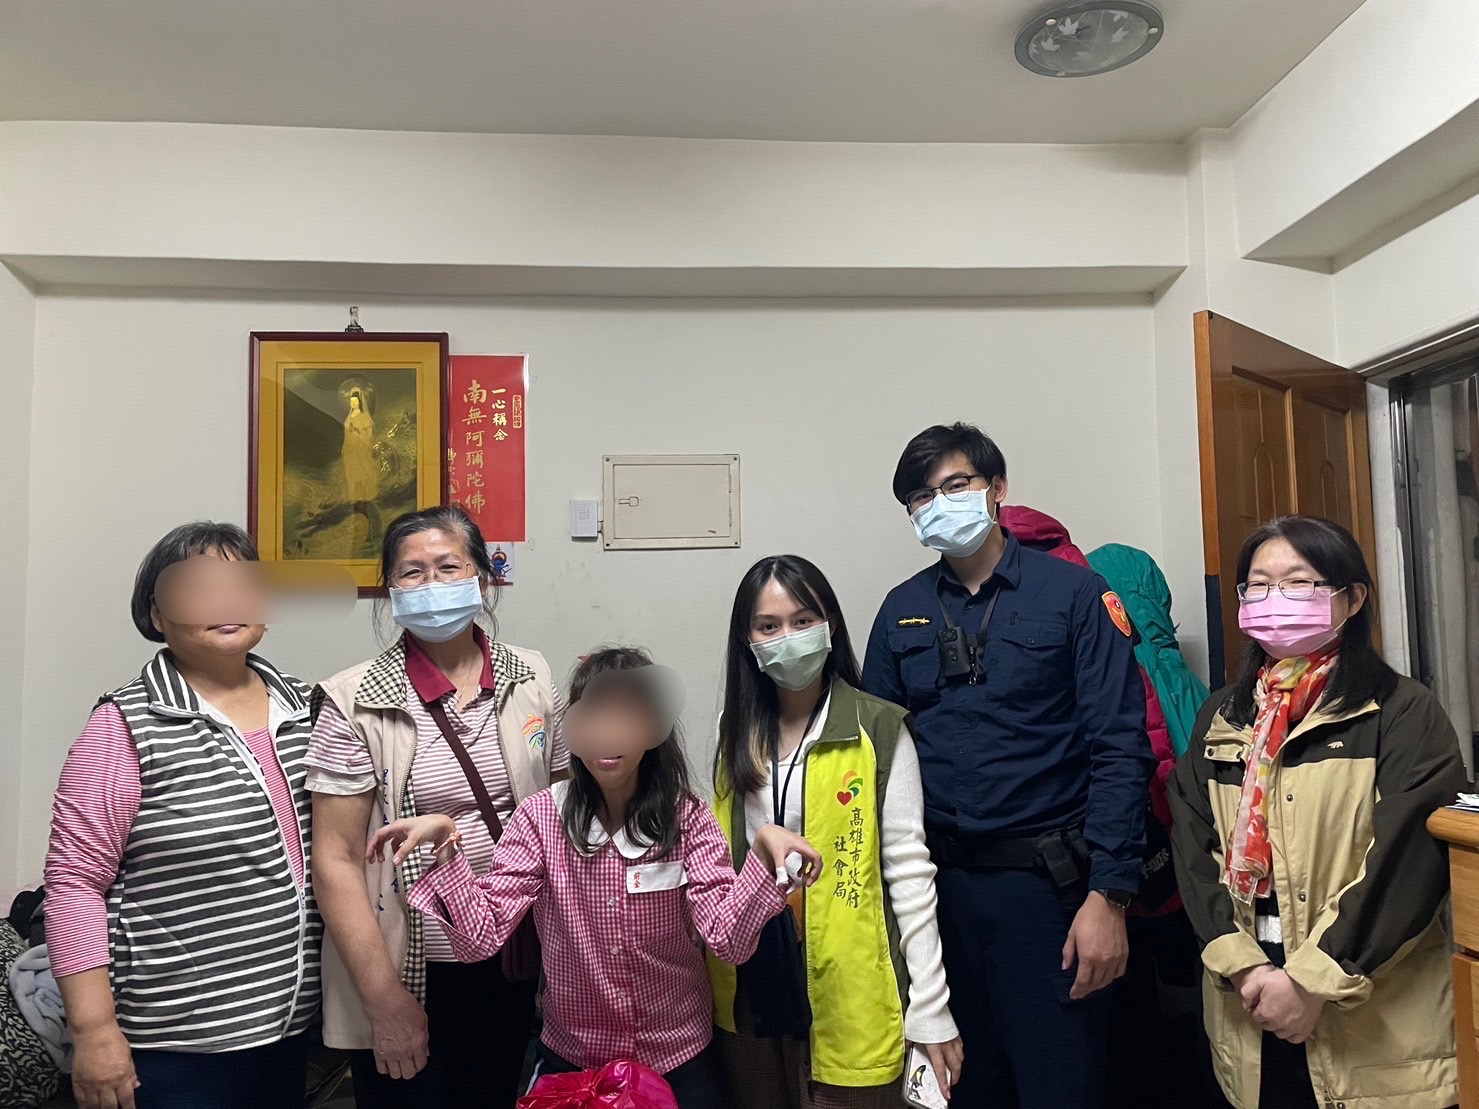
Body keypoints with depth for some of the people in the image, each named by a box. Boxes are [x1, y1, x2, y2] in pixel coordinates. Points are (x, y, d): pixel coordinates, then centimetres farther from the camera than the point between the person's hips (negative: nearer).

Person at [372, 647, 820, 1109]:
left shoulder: (686, 819, -12)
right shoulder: (541, 817, -12)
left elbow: (730, 939, -21)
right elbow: (481, 935, -17)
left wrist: (762, 849, -35)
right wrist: (445, 843, -30)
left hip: (678, 1056, 0)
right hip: (571, 1055, 0)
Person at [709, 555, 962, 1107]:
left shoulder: (879, 728, -9)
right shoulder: (736, 731, 5)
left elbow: (908, 870, -8)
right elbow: (719, 862, 11)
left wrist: (931, 1009, -9)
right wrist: (707, 985, 10)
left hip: (847, 994, -4)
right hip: (750, 989, 5)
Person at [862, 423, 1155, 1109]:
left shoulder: (1072, 594, -4)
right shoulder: (902, 611, 6)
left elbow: (1120, 750, -8)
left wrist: (1108, 894, -13)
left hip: (1047, 879, -3)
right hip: (940, 880, 4)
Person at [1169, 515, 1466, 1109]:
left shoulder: (1403, 713, -6)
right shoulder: (1222, 716, 8)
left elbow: (1406, 864, -14)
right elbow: (1194, 849, 2)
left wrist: (1312, 980, -16)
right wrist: (1243, 967, -10)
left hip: (1376, 1014, -4)